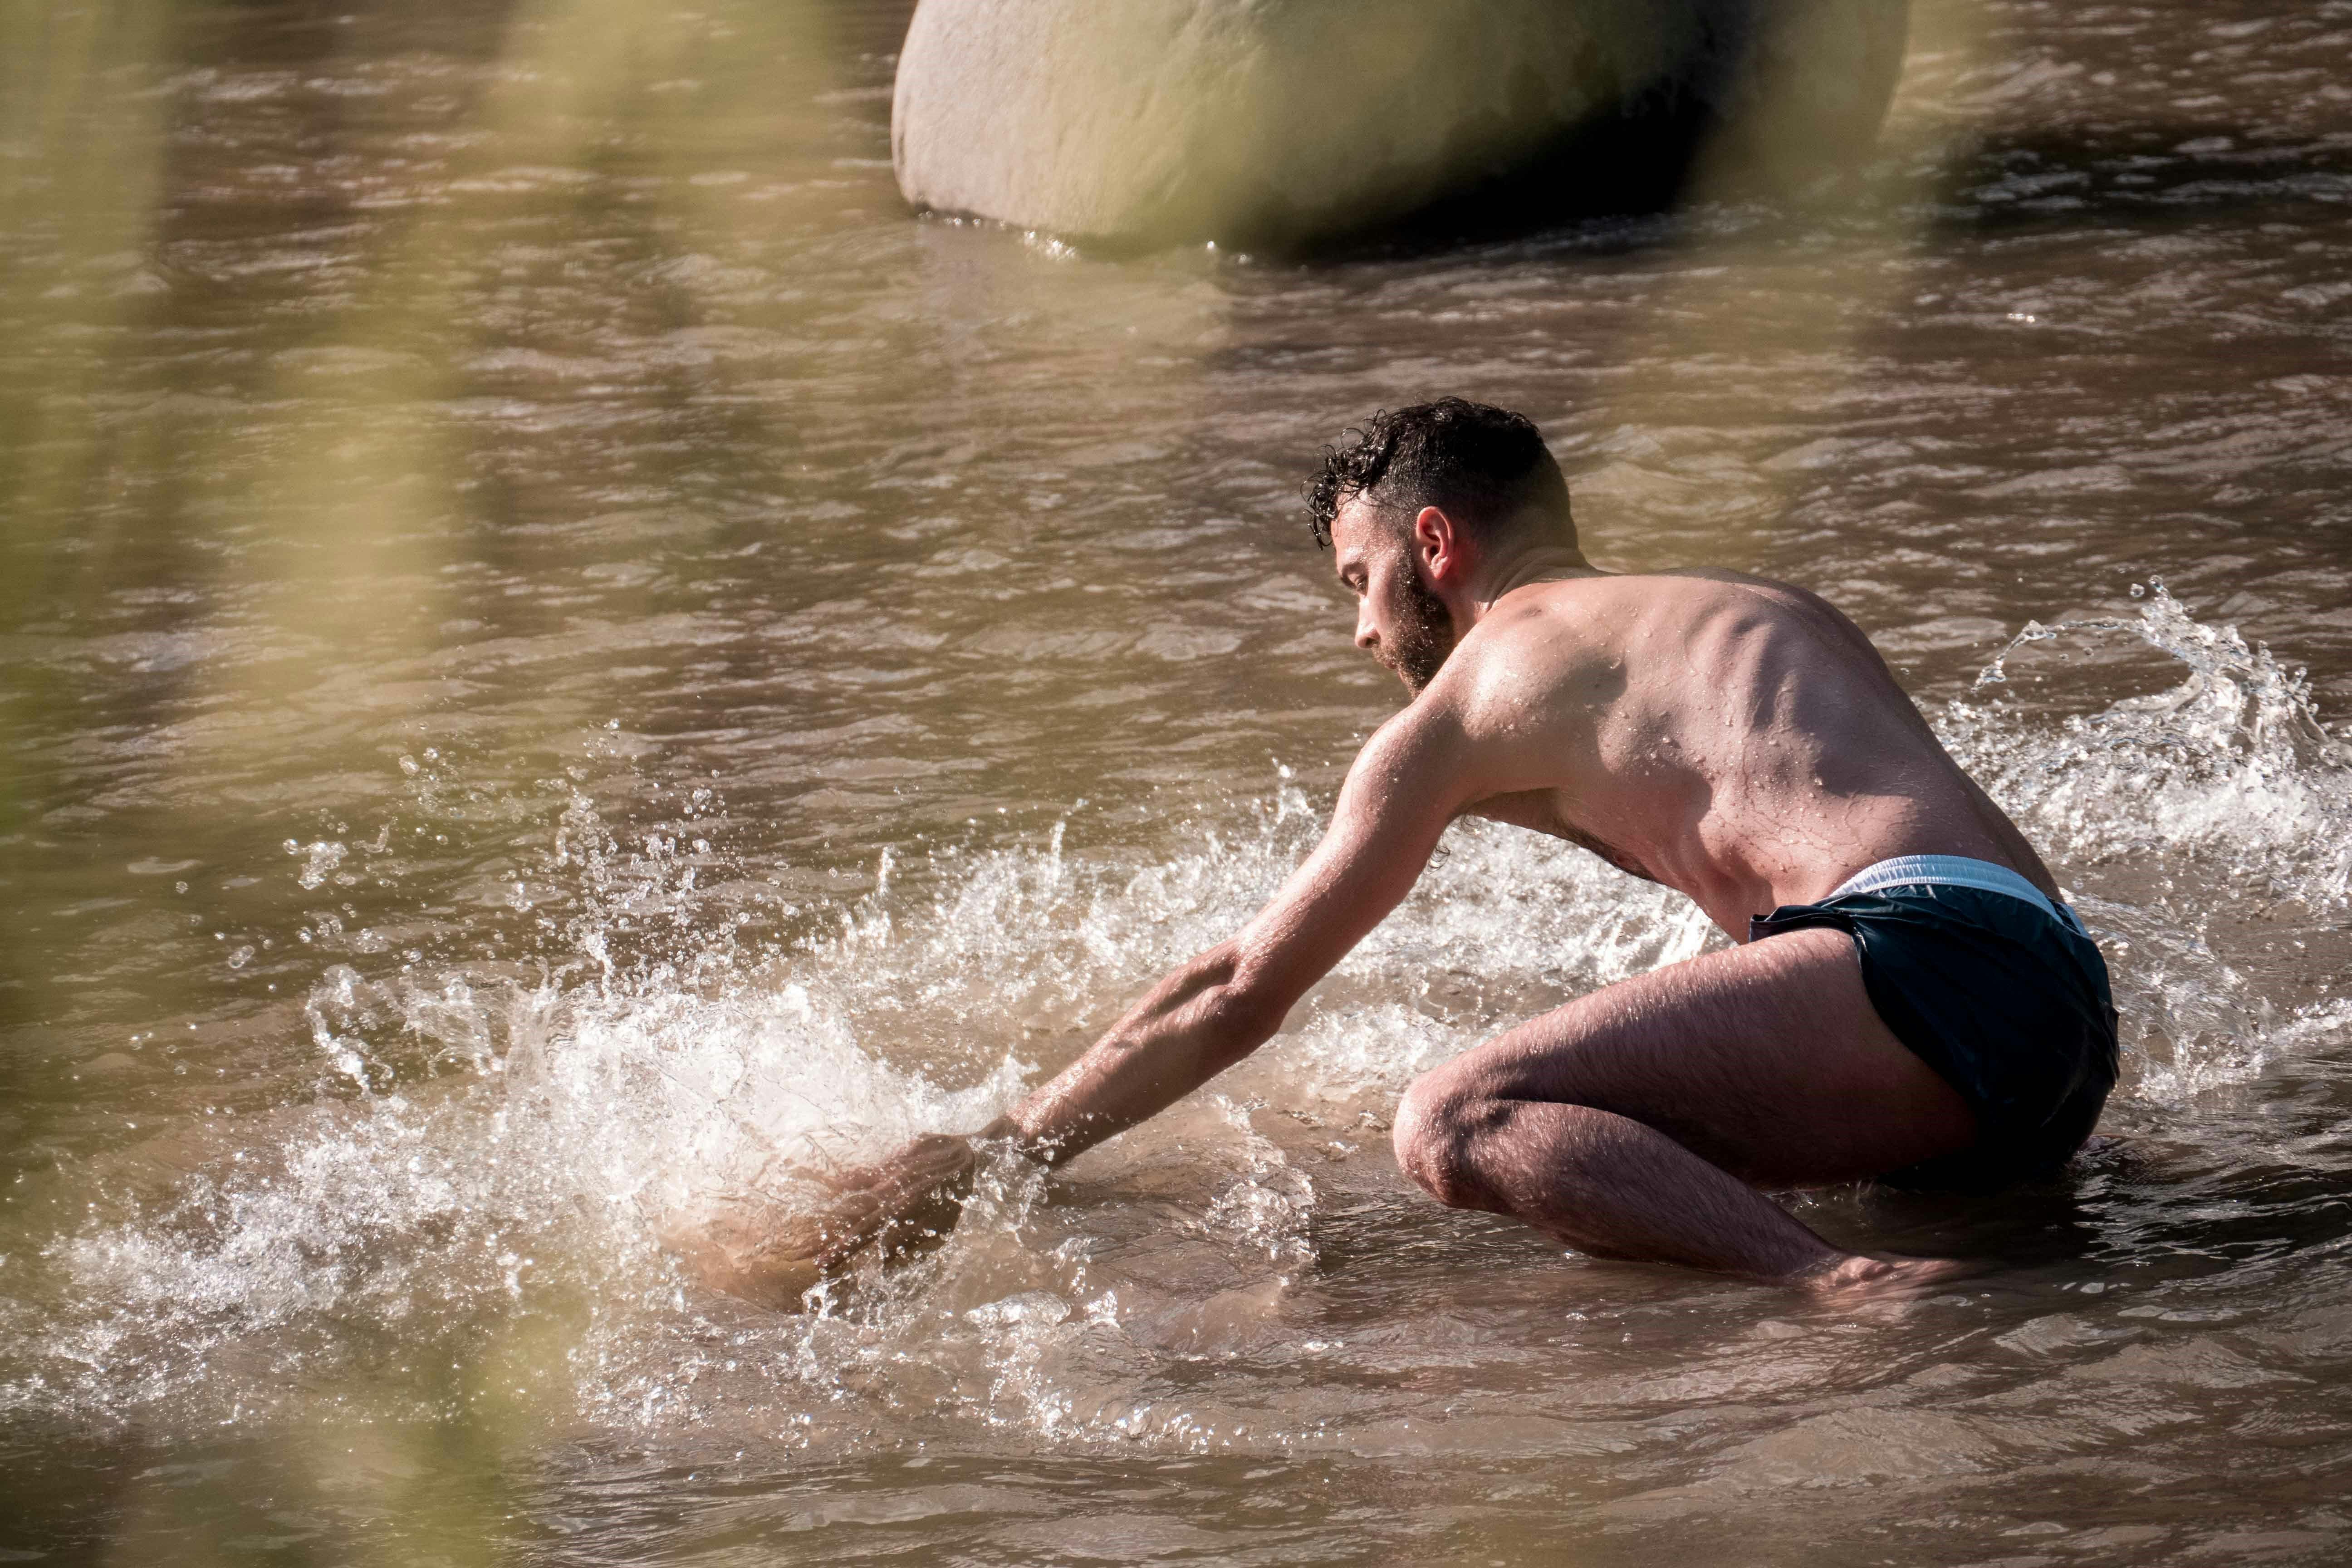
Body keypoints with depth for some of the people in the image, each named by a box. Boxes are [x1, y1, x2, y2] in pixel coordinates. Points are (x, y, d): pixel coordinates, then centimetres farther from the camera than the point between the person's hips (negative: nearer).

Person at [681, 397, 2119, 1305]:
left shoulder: (1481, 683, 12)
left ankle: (1841, 1284, -40)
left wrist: (981, 1162, 22)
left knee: (1453, 1130, -21)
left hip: (1934, 963, -8)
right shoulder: (1772, 615, 33)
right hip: (2075, 1028, 8)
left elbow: (1244, 993, 14)